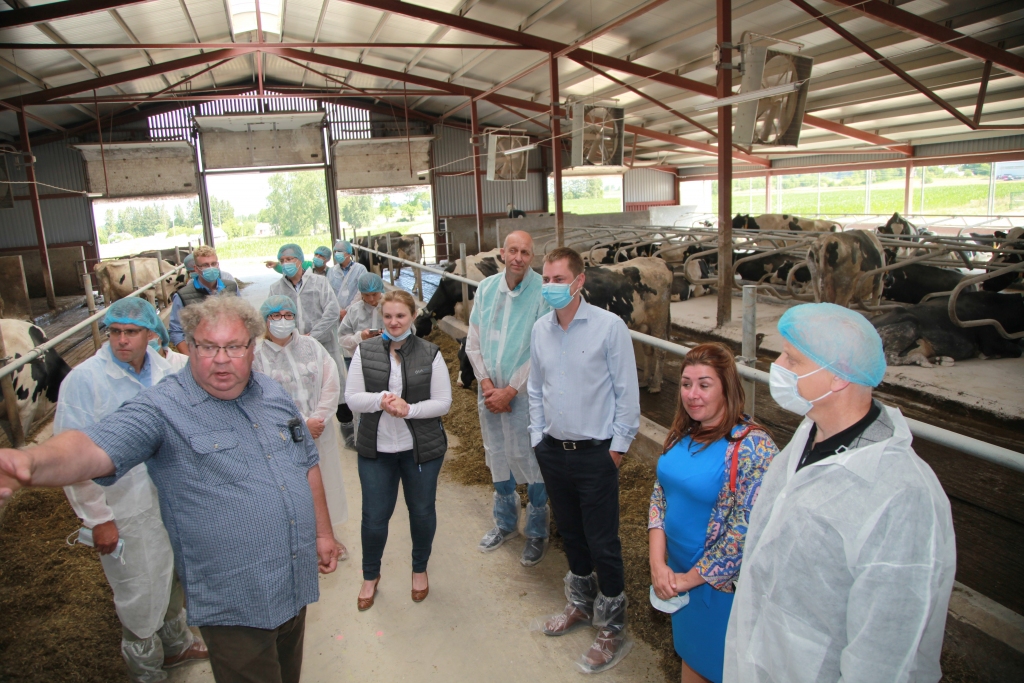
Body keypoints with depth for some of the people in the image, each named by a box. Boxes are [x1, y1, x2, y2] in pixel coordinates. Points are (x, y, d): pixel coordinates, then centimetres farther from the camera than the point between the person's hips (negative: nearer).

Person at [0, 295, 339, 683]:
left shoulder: (273, 394, 2)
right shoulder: (163, 409, -16)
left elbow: (308, 463, 11)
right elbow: (96, 447, -33)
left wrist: (323, 532, 12)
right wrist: (31, 462, -54)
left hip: (297, 585, 6)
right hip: (234, 605, -5)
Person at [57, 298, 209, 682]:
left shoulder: (166, 368, -1)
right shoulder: (84, 380, -18)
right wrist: (98, 518, -15)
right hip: (125, 510, -5)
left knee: (174, 578, 23)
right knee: (140, 594, 9)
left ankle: (174, 643, 48)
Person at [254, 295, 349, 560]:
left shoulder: (311, 346, 1)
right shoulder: (257, 356, -8)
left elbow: (331, 385, -2)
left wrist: (319, 419, -13)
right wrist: (302, 423, -15)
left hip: (321, 429, 3)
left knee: (325, 483, 15)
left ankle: (329, 534, 35)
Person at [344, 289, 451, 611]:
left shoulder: (430, 353, -6)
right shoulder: (365, 350, -2)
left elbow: (443, 402, -7)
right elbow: (352, 398, -4)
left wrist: (409, 409, -23)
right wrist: (380, 400, -23)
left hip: (422, 449, 0)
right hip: (376, 449, 1)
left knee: (422, 511, 15)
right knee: (374, 516, 8)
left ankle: (420, 569, 40)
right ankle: (370, 575, 34)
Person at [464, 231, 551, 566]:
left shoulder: (543, 292, -14)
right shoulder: (486, 289, 2)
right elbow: (473, 342, 4)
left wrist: (510, 391, -14)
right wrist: (487, 384, -7)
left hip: (525, 392, -5)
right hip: (489, 390, 5)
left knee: (531, 459, 3)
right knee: (497, 456, 17)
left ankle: (537, 532, 24)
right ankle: (505, 522, 38)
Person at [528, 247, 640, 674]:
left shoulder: (609, 326, -13)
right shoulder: (540, 330, 3)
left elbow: (627, 391, -9)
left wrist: (618, 445, -8)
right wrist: (538, 437, 9)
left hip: (595, 453, -5)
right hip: (553, 450, 5)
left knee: (602, 542, 4)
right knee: (570, 532, 21)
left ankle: (613, 630, 23)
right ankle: (581, 605, 42)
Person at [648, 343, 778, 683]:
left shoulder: (753, 447, -24)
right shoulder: (683, 433, -2)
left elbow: (745, 532, -24)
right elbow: (660, 495, 3)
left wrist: (690, 578, -16)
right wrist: (658, 563, -8)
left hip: (720, 583, -6)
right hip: (677, 572, 6)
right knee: (690, 655, 25)